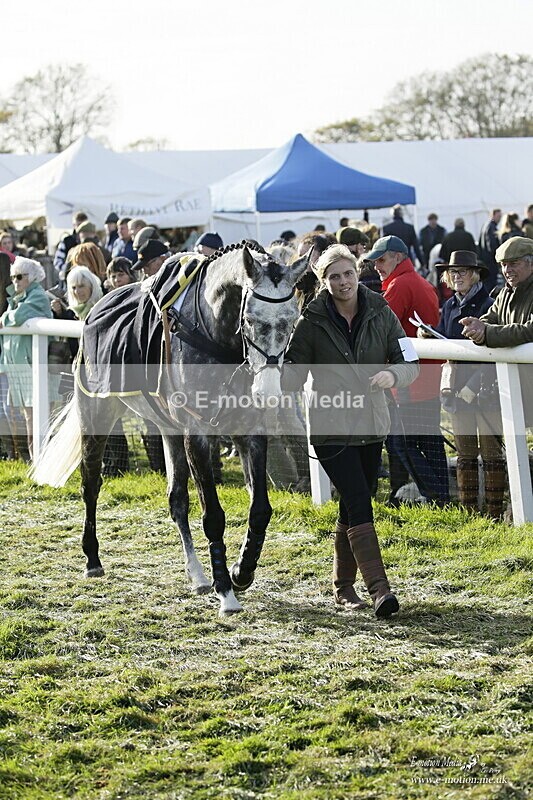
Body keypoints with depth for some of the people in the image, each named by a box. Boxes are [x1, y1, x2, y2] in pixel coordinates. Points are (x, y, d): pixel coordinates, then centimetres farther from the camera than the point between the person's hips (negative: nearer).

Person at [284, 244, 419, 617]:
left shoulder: (380, 313, 0)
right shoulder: (311, 322, -7)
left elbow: (410, 363, 1)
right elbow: (293, 375, -4)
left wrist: (392, 375, -20)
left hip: (372, 424, 4)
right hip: (330, 428, -4)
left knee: (352, 506, 13)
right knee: (359, 503, -15)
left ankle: (344, 585, 26)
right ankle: (379, 588, -21)